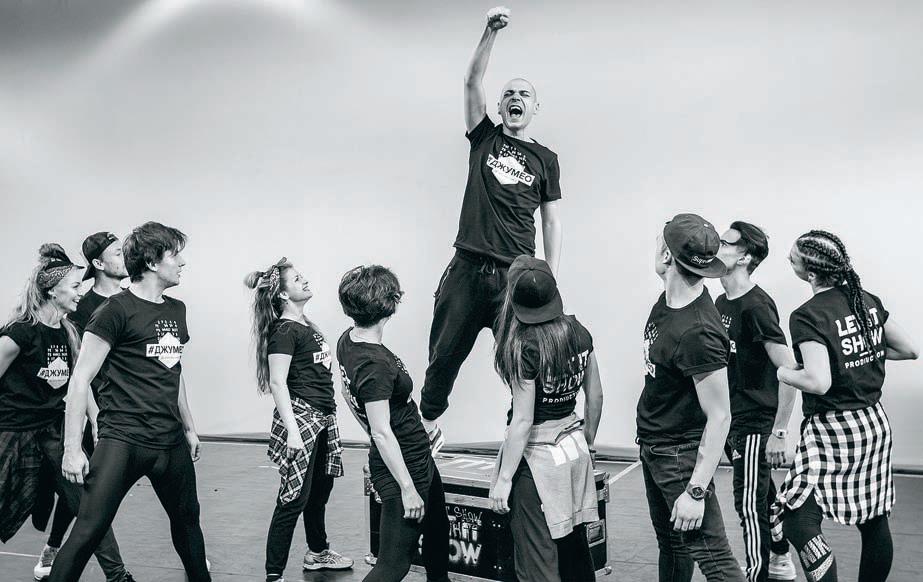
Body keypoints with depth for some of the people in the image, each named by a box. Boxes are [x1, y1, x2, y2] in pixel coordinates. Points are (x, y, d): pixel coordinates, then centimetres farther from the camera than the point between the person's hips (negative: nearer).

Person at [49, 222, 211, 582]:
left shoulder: (177, 310, 12)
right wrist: (72, 448, -12)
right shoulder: (117, 309, -9)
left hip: (171, 442, 7)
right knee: (87, 532, -9)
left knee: (187, 520, 16)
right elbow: (81, 379, -9)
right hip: (123, 440, -6)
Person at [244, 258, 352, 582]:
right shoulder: (284, 331, -13)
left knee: (321, 488, 20)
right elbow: (277, 383, -18)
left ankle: (317, 553, 38)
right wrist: (292, 431, -22)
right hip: (300, 416, -9)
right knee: (295, 497, -7)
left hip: (323, 418, 9)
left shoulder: (305, 325, 14)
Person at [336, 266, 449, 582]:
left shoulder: (347, 341, -2)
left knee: (437, 529, 28)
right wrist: (408, 489, -20)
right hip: (402, 466, -10)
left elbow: (348, 394, 13)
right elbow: (382, 433, -27)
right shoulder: (375, 364, -30)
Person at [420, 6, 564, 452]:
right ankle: (428, 425, 26)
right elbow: (472, 82, 0)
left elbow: (551, 221, 9)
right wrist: (491, 31, -11)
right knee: (444, 353, 8)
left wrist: (551, 280, 0)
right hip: (468, 268, 1)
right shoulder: (485, 138, 12)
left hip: (516, 275, 0)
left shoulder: (545, 159, 11)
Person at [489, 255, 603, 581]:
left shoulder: (525, 346, -21)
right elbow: (595, 397, 8)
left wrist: (504, 479, -10)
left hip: (537, 455, -7)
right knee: (575, 548, 19)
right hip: (574, 449, 7)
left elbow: (523, 421, -19)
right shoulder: (578, 331, -2)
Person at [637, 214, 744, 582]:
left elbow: (719, 418, -26)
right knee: (670, 544, 21)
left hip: (679, 453, -9)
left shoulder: (697, 333, -30)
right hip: (651, 443, 9)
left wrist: (696, 492, -25)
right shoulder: (669, 297, -3)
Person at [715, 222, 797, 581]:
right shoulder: (722, 302, 7)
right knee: (764, 495, 21)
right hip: (734, 419, 9)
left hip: (756, 421, -9)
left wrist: (779, 432, -21)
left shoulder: (756, 305, -19)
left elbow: (789, 370, -22)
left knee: (750, 505, -2)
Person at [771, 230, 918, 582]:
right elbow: (909, 350, 11)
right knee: (874, 520, 15)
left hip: (832, 429, -8)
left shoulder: (807, 317, -17)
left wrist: (782, 373, -9)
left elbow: (818, 382, -25)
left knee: (798, 523, -5)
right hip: (875, 421, 8)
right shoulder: (867, 301, 4)